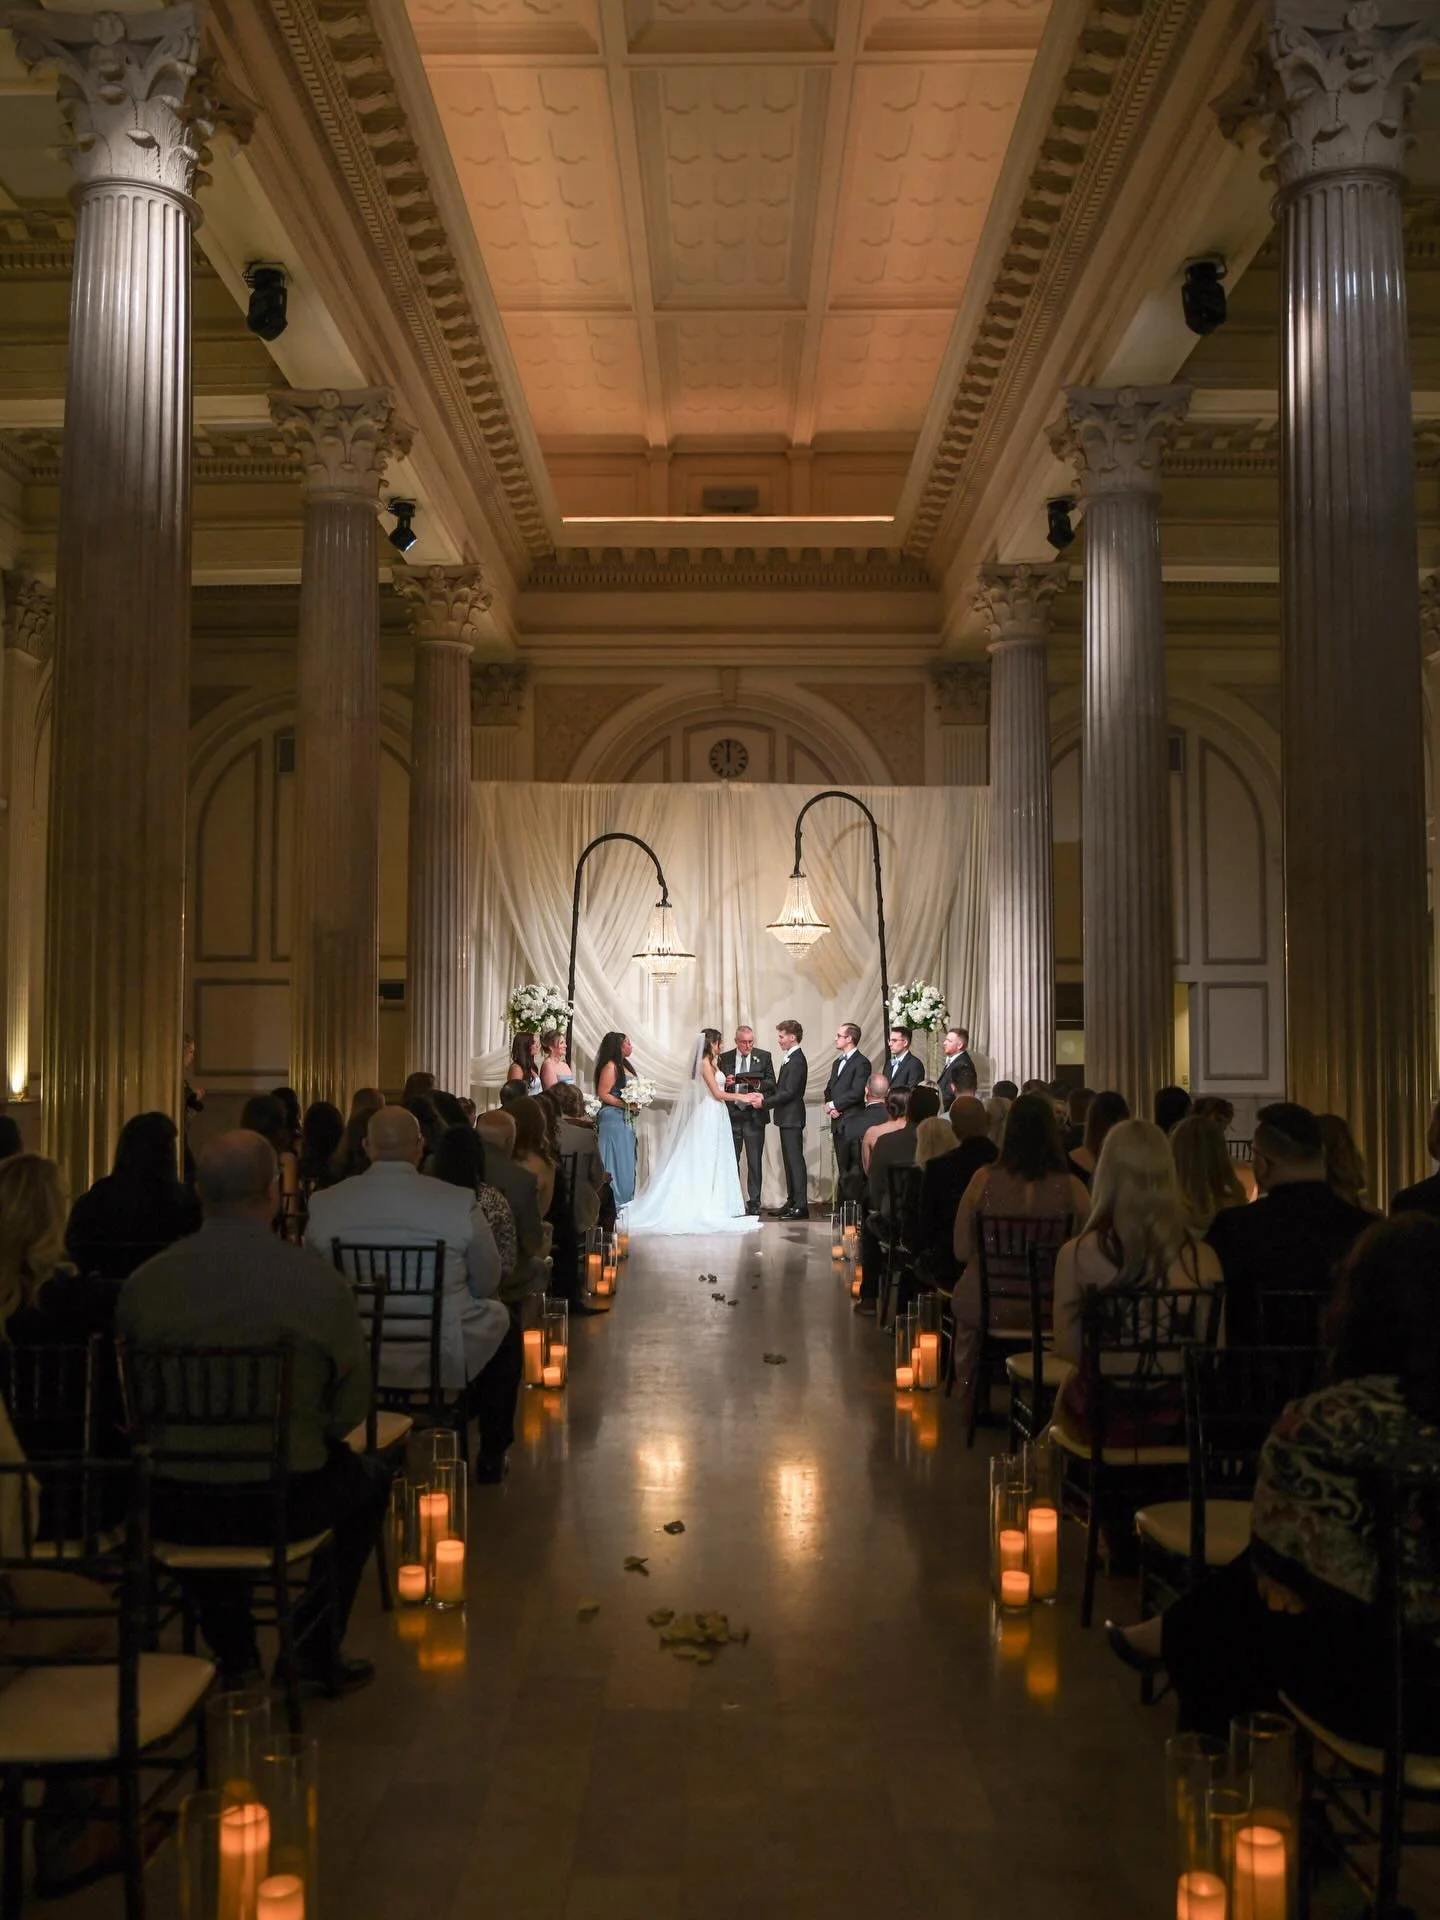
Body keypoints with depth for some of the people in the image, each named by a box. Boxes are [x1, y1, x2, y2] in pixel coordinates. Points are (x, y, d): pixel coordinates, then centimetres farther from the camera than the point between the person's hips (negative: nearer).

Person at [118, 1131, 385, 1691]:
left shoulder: (144, 1282, -7)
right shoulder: (320, 1282, -16)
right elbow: (351, 1408, -6)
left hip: (171, 1509, 3)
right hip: (282, 1503, -3)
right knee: (370, 1479, 28)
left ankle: (233, 1654, 40)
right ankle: (316, 1647, 28)